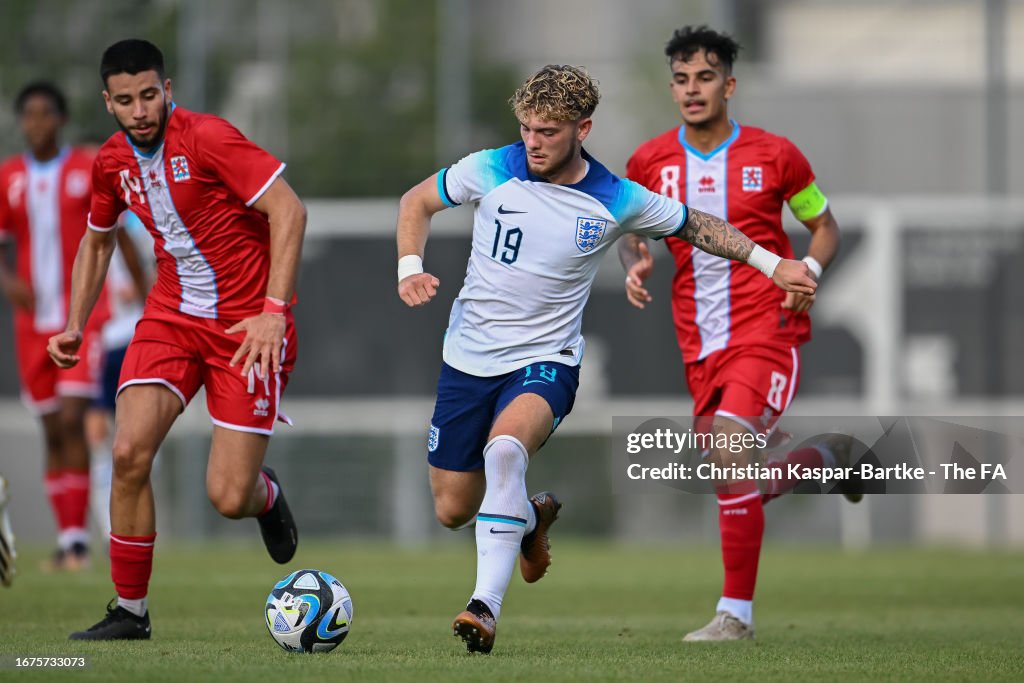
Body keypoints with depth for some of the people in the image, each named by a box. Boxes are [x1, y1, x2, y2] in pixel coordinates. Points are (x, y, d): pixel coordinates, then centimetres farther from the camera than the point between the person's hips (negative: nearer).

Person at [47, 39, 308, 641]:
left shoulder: (208, 139, -18)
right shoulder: (113, 161, 4)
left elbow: (289, 210, -20)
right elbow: (97, 240, 23)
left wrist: (275, 310, -25)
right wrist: (76, 327, 16)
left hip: (247, 325, -5)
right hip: (172, 316, 5)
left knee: (228, 499, -9)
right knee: (130, 451, -16)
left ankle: (266, 494, 31)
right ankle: (130, 611, -2)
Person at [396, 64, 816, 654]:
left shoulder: (618, 201, -9)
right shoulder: (490, 171, -9)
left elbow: (694, 225, 10)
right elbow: (417, 202, 8)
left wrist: (771, 263, 7)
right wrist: (410, 267, -8)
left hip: (545, 361, -3)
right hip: (470, 357, 3)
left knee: (504, 448, -35)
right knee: (453, 511, 6)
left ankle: (488, 606, -38)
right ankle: (529, 516, 42)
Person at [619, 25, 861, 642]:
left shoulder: (774, 156, -2)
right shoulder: (650, 163, 5)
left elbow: (825, 226, 11)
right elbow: (632, 230, 20)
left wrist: (810, 270, -10)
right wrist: (636, 264, -3)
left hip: (768, 330, -5)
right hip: (701, 346, 5)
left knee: (731, 451, -26)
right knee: (742, 483, 10)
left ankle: (737, 613, -17)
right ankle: (827, 456, 43)